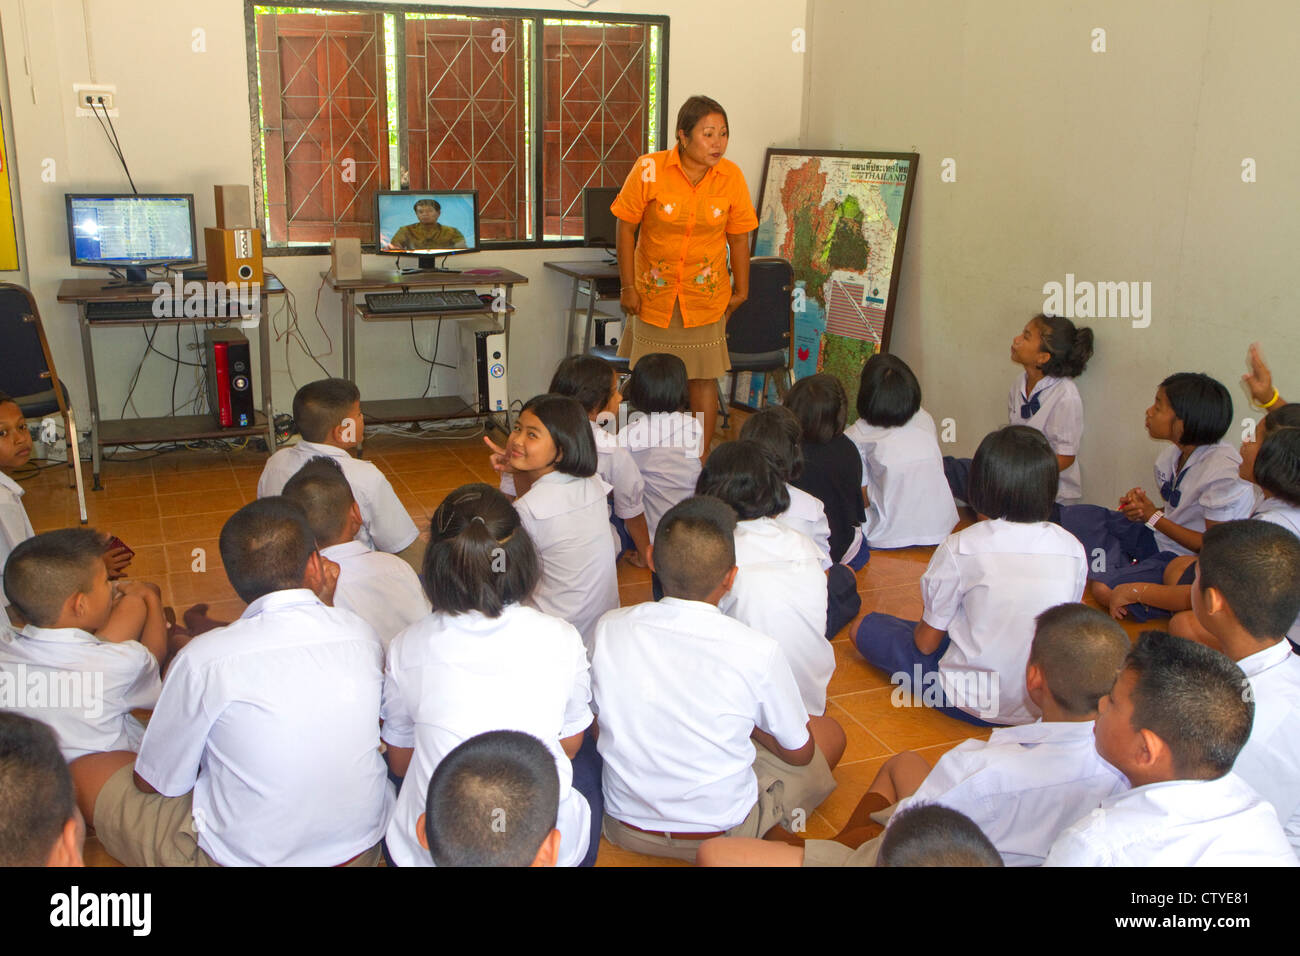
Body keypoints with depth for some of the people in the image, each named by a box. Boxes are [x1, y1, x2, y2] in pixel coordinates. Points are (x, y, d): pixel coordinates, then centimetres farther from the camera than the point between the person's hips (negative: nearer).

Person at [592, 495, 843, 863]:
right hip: (721, 834, -3)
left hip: (625, 827, 3)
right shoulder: (757, 652, -25)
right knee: (830, 733, 16)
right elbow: (799, 753, -9)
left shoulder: (608, 629, -16)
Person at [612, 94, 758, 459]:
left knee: (704, 379, 4)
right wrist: (627, 287, -6)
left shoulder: (731, 176, -9)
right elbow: (626, 227, -7)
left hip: (706, 297, 1)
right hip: (654, 294, -1)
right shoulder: (649, 169, -14)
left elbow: (738, 237, 1)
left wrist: (741, 289, 8)